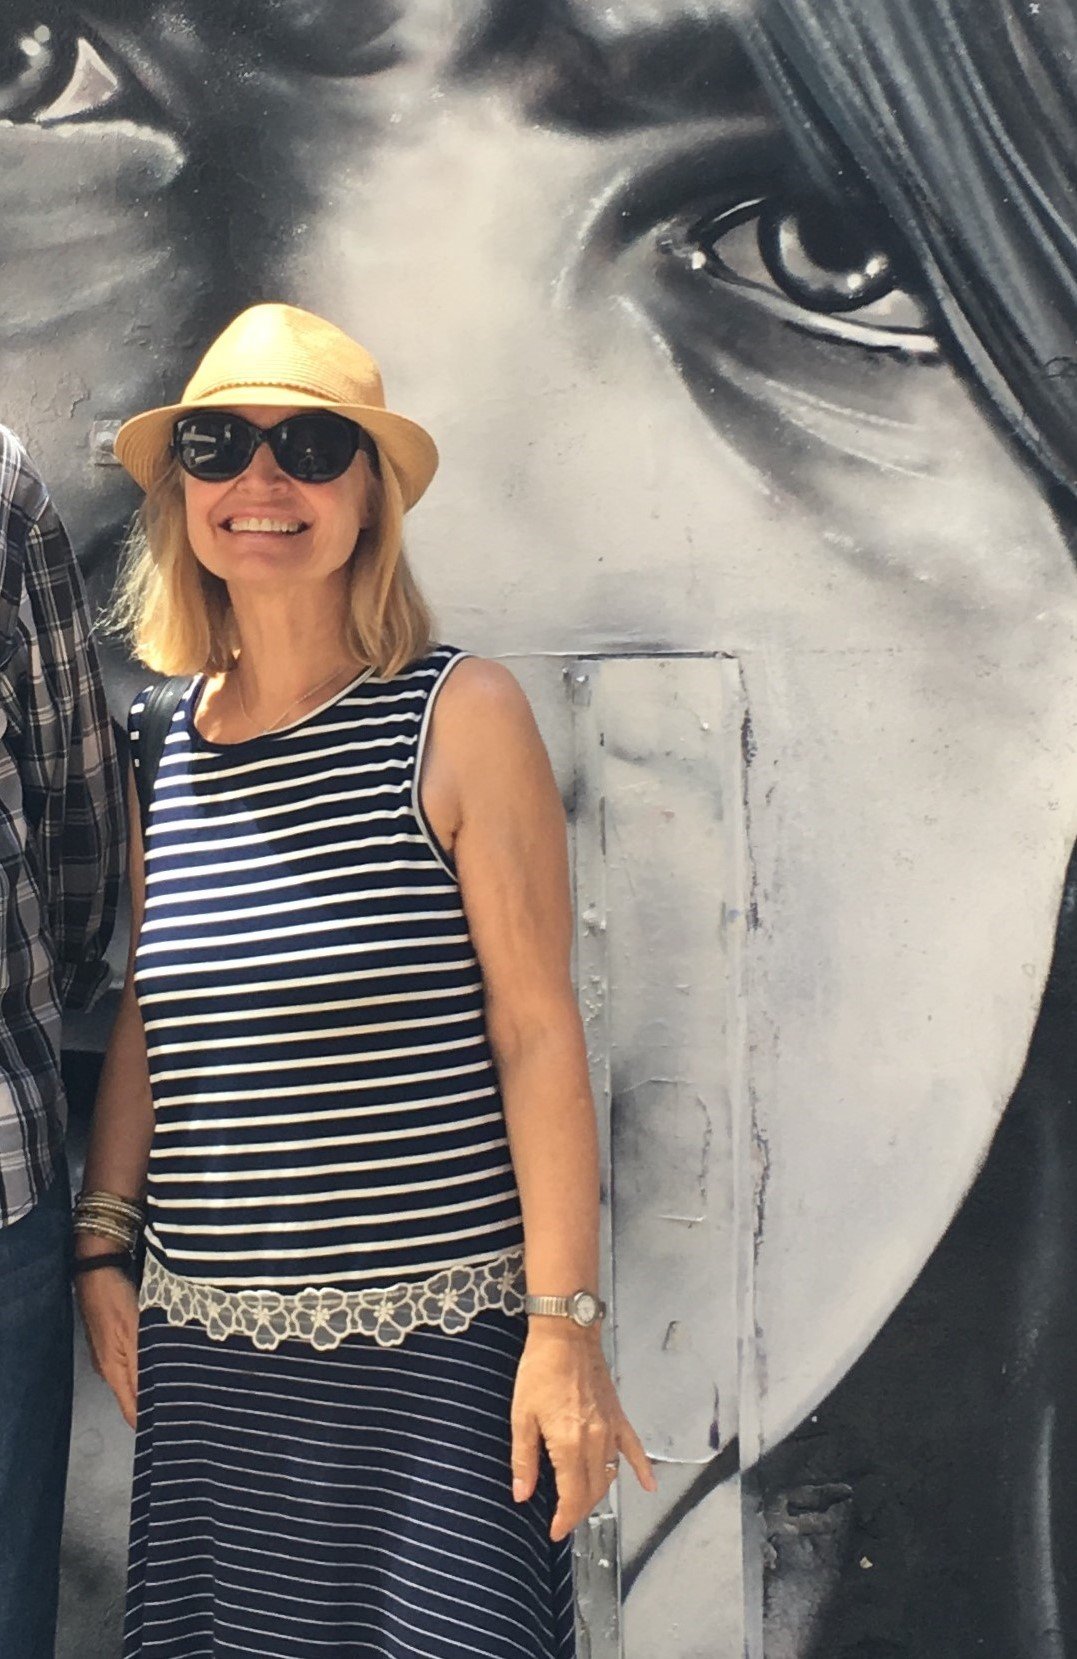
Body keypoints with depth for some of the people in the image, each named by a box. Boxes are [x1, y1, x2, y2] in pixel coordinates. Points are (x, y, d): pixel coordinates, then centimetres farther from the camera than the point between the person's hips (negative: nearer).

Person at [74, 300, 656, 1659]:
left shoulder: (460, 718, -6)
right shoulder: (159, 748, 7)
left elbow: (539, 1032, -8)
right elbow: (142, 1025, 14)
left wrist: (565, 1322, -10)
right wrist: (102, 1245, 8)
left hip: (436, 1344, -4)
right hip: (208, 1344, 4)